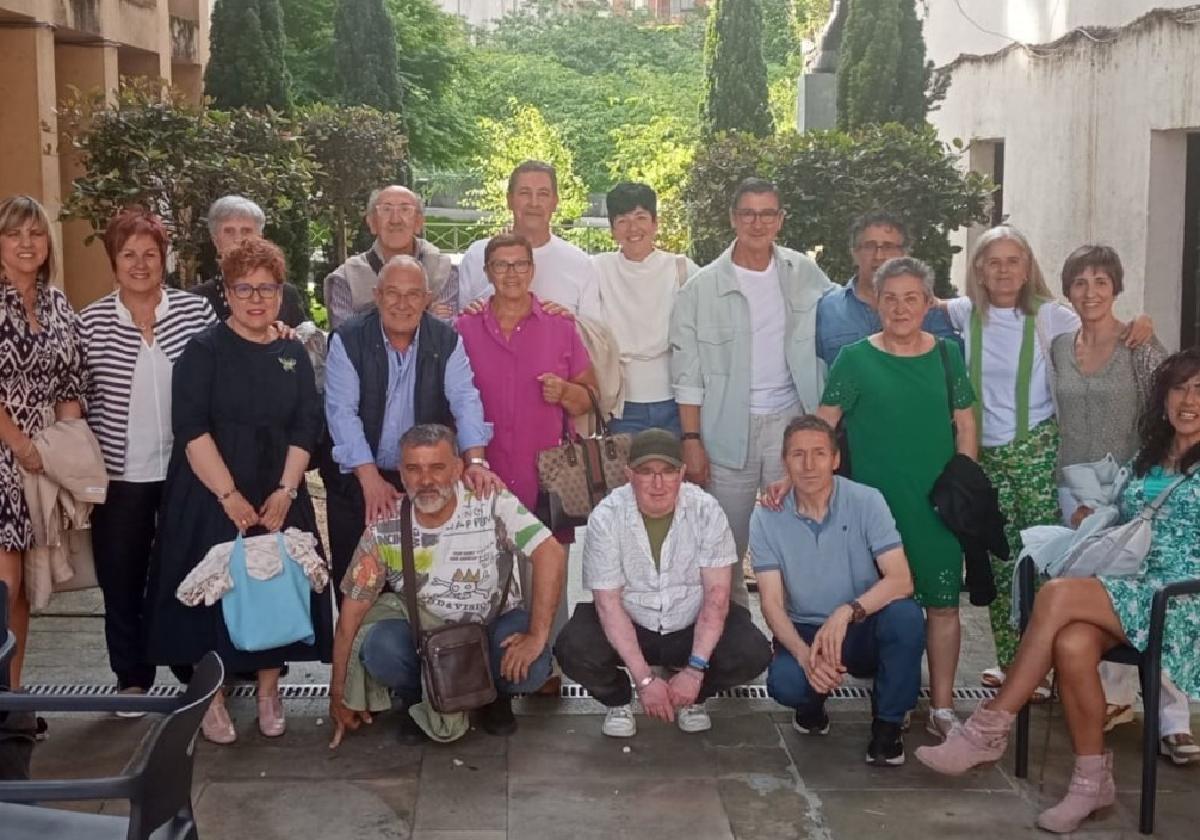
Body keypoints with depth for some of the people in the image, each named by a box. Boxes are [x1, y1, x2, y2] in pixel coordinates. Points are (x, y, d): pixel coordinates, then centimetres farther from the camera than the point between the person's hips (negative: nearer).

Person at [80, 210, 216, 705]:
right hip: (119, 476, 0)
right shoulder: (92, 322, -1)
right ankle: (131, 680, 25)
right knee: (121, 581, 9)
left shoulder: (196, 310, -1)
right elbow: (82, 399, 1)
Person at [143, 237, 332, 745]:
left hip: (278, 499, 4)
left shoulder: (294, 355, 8)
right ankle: (211, 697, 13)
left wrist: (285, 491, -9)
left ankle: (268, 691, 20)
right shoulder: (203, 351, -4)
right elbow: (191, 429, -12)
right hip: (209, 498, -3)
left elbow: (305, 428, 4)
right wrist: (229, 495, -18)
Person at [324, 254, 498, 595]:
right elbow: (342, 411, -13)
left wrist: (475, 461, -27)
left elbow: (465, 400, -10)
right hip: (358, 480, -1)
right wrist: (370, 478, -23)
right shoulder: (348, 340, -6)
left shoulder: (447, 341, 0)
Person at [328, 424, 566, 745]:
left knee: (530, 668, -31)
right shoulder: (385, 528, -13)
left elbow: (551, 555, -26)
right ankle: (416, 699, 6)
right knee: (380, 648, -29)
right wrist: (338, 690, -4)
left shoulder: (492, 503, -20)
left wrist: (538, 636, -32)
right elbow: (353, 607, -6)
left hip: (496, 626, -1)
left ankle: (496, 694, 7)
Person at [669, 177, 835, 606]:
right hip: (728, 426, -1)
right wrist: (691, 440, -6)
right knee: (726, 543, 4)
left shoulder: (805, 274, 5)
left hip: (791, 421, 2)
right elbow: (688, 372, -1)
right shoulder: (704, 286, -1)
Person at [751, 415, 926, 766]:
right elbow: (772, 602, -11)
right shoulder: (767, 518, -8)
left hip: (863, 630, 0)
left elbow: (900, 580, -21)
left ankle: (888, 723, -8)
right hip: (804, 631, 0)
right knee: (784, 682, -33)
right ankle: (813, 706, 9)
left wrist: (847, 612, -38)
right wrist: (804, 654, -29)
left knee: (905, 615, -33)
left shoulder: (866, 502, -12)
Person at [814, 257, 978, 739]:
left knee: (943, 605, 3)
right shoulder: (855, 359, -1)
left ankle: (941, 708, 14)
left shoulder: (946, 355, 7)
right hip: (876, 504, -2)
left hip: (938, 506, 2)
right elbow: (821, 426, -2)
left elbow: (964, 425, 10)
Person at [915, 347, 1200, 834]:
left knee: (1057, 595, -29)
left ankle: (989, 728, -22)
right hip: (1133, 593, 5)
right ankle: (1092, 782, -17)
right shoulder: (1146, 459, 19)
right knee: (1072, 645, -30)